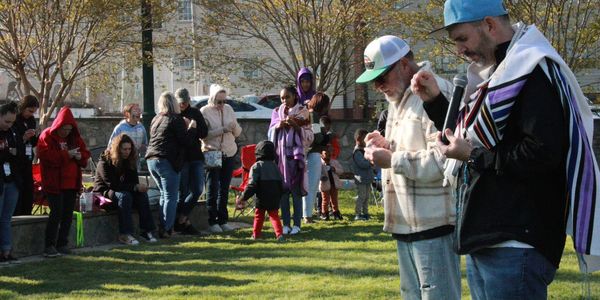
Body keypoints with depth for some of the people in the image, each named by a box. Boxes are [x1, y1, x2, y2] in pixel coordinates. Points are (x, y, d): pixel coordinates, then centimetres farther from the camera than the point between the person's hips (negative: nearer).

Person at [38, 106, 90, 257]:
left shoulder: (75, 137, 13)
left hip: (72, 182, 6)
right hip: (54, 182, -6)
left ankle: (62, 245, 16)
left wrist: (80, 156, -10)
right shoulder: (47, 136, -5)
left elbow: (85, 155, 14)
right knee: (56, 213, -12)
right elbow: (47, 156, -19)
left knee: (68, 214, 7)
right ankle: (49, 246, -8)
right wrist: (67, 154, -22)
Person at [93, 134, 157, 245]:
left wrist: (139, 187, -21)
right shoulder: (105, 161, -17)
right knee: (124, 196, -36)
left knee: (142, 195, -22)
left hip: (124, 190, 6)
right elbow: (112, 184, -24)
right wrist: (135, 187, -28)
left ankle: (147, 230, -25)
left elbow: (134, 181, 5)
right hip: (104, 192, -6)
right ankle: (125, 234, -41)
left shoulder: (130, 160, 4)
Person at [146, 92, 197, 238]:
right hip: (167, 162, -8)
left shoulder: (156, 120, 17)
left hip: (151, 160, 8)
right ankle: (165, 230, -7)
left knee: (164, 194, 16)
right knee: (171, 197, -3)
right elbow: (186, 142, -9)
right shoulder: (176, 119, -6)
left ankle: (162, 228, 12)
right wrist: (191, 128, 7)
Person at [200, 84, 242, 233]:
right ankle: (212, 222, 3)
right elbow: (204, 135, -16)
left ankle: (223, 220, 13)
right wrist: (222, 130, -24)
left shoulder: (228, 109, 7)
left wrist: (234, 127, -14)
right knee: (213, 188, -2)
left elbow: (238, 133, 9)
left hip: (229, 153, 4)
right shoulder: (204, 112, -7)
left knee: (224, 189, 8)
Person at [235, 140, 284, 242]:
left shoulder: (256, 166, -5)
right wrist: (278, 197, 25)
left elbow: (252, 185, -12)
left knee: (258, 216, 12)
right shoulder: (275, 166, 10)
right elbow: (281, 184, 12)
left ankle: (256, 235, 19)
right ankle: (279, 234, -11)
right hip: (274, 199, 3)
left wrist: (242, 198, -7)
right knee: (274, 216, 5)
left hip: (261, 199, -3)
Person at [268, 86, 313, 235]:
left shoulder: (302, 112, 1)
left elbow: (309, 136, -2)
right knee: (282, 190, 2)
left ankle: (296, 224, 0)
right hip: (280, 155, 3)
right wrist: (277, 126, -5)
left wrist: (296, 126, -16)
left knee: (296, 191, -4)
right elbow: (270, 135, 15)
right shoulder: (277, 112, 12)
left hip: (295, 154, -3)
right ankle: (286, 224, 7)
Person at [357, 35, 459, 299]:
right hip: (407, 224, 10)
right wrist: (387, 146, 8)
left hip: (433, 225, -10)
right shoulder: (398, 100, 18)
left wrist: (393, 160, -19)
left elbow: (445, 159, -25)